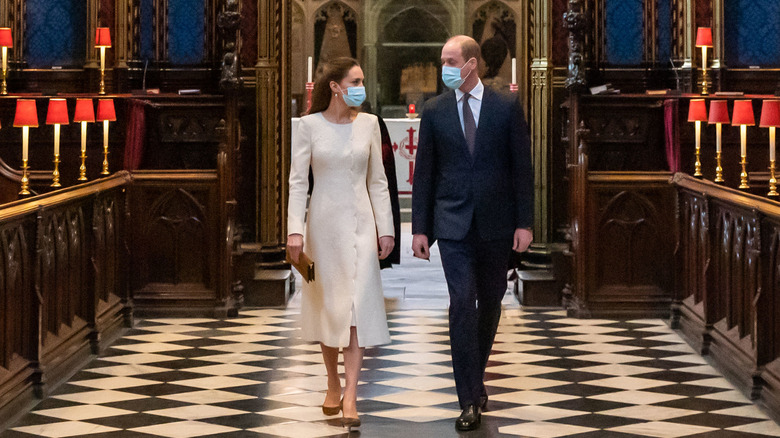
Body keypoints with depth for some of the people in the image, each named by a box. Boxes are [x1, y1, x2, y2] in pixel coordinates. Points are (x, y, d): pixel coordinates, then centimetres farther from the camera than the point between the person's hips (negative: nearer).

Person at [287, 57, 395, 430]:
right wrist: (295, 230, -13)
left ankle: (350, 396, -10)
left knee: (358, 304, -9)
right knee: (327, 304, 10)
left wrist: (385, 228, 2)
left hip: (360, 222, 1)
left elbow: (378, 181, 7)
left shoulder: (368, 123, 4)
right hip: (323, 222, -1)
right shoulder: (310, 125, -2)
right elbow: (297, 181, -4)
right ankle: (333, 382, 29)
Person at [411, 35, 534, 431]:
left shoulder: (507, 106, 0)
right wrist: (419, 228, 1)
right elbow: (423, 172, 5)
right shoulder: (434, 110, 3)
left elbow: (522, 167, 1)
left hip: (496, 224, 1)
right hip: (453, 224, -1)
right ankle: (470, 399, -6)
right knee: (462, 304, -9)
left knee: (490, 304, 11)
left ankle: (475, 379, 30)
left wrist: (524, 222, -4)